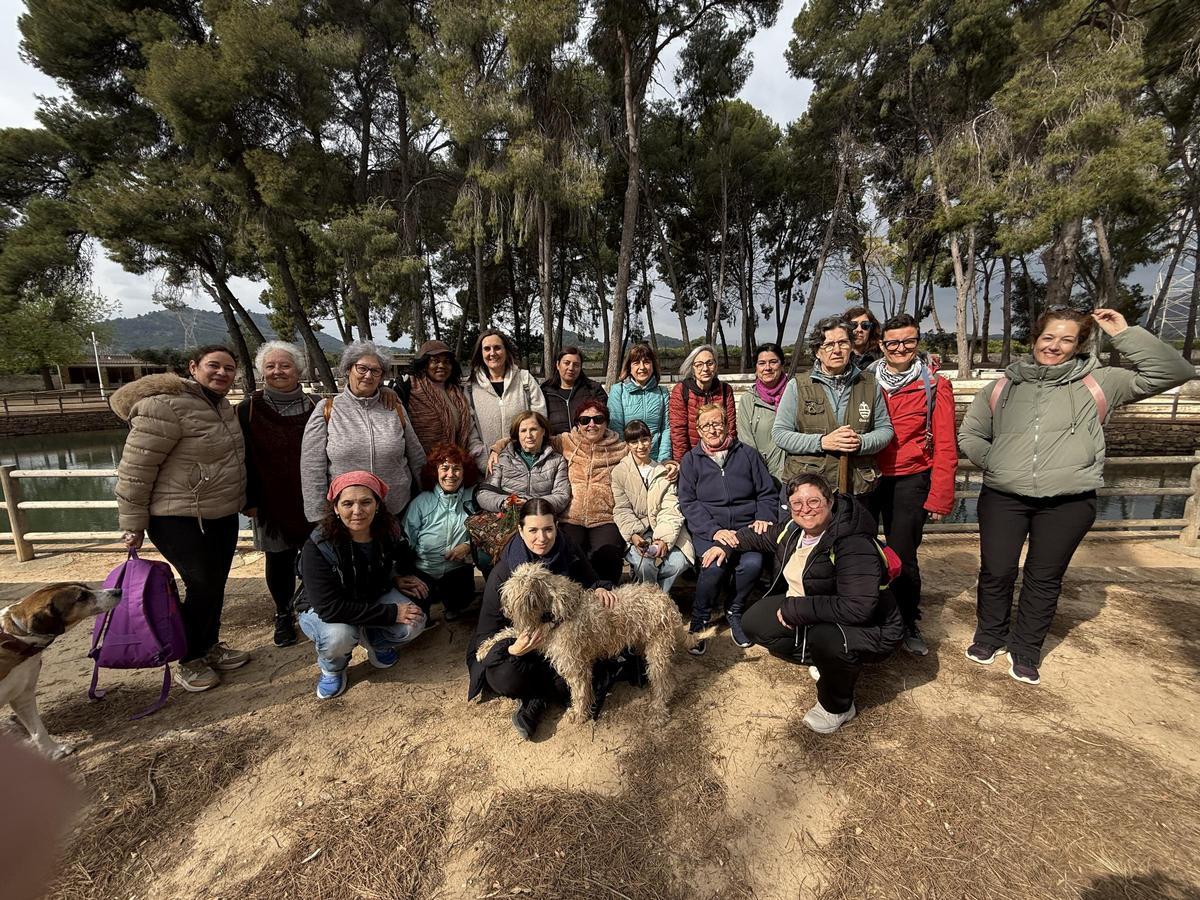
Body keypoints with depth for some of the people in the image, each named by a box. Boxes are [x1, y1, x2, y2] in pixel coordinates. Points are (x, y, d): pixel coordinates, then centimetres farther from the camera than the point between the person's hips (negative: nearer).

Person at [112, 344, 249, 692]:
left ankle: (210, 647, 36)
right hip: (180, 520, -8)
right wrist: (133, 525, -13)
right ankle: (189, 662, 23)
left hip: (222, 516, 8)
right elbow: (133, 470, -17)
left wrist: (243, 501, 21)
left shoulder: (221, 405, 8)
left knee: (215, 585, 17)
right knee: (202, 588, 1)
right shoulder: (165, 406, -20)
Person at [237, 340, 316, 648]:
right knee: (278, 559, 11)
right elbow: (243, 457, -3)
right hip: (270, 500, 0)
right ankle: (283, 615, 29)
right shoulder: (249, 408, -3)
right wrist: (249, 499, -6)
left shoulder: (312, 407, 0)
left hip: (308, 499, 1)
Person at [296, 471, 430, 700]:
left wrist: (396, 579, -13)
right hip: (321, 611, -3)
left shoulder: (388, 533, -15)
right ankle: (332, 668, 1)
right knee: (339, 635, -36)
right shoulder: (317, 547, -29)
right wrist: (390, 613, -32)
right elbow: (330, 608, -33)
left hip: (373, 599, 4)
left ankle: (377, 644, 12)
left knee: (414, 622, -22)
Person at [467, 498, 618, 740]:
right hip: (523, 644, -2)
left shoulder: (571, 555, -14)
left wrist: (600, 588, -21)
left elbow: (591, 582, 4)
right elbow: (487, 631, -14)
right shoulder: (504, 573, -19)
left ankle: (537, 698, -12)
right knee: (505, 678, -33)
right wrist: (512, 649, -35)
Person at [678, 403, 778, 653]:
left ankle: (734, 613, 0)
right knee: (715, 565, -31)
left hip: (746, 526, 1)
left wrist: (763, 518, -5)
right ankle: (699, 619, -3)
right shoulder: (691, 460, 10)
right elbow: (687, 503, 1)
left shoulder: (748, 454, 14)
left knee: (752, 563, -30)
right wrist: (714, 530, -14)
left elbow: (768, 493, 15)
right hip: (708, 529, -1)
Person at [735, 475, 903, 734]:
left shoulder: (854, 545, -29)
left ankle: (838, 707, -5)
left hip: (869, 628, -7)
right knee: (755, 623, -2)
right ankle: (825, 661, 12)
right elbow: (764, 538, 18)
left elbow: (859, 608, -38)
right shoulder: (793, 528, -6)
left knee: (825, 637, -37)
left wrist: (795, 609, -31)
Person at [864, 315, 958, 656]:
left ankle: (908, 624, 24)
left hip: (909, 480, -2)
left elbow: (945, 445, -3)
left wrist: (940, 496, -7)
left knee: (902, 556, 1)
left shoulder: (935, 385, -2)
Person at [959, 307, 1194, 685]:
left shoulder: (1098, 383, 4)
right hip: (1003, 497, 1)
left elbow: (1174, 371, -2)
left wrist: (1125, 334, -6)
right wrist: (996, 464, 2)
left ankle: (1025, 649, 28)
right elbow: (970, 434, 14)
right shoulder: (1004, 387, 7)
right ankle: (989, 636, 28)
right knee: (996, 572, 5)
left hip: (1068, 502, 0)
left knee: (1045, 579, 10)